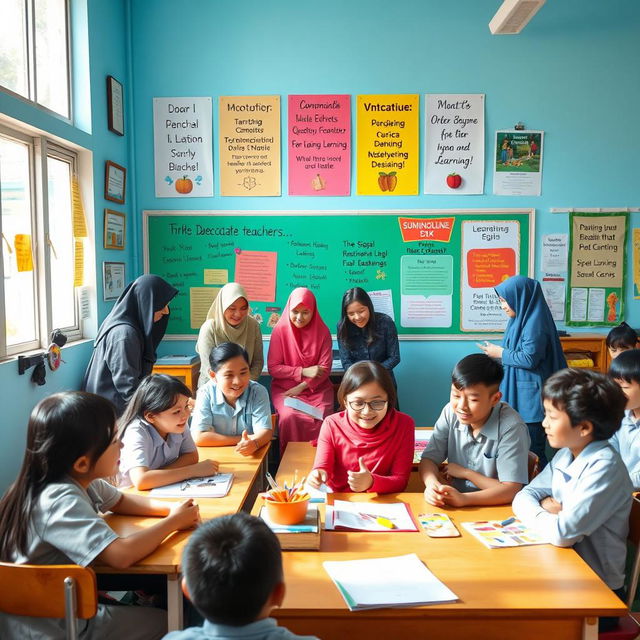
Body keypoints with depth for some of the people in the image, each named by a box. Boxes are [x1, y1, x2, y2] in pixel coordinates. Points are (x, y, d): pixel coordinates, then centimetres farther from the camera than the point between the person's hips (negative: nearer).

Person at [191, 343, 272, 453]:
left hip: (252, 456, 0)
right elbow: (199, 437, -15)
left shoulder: (259, 392, -8)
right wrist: (241, 440, -16)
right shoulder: (205, 393, -10)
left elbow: (265, 431, -15)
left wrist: (254, 443, -37)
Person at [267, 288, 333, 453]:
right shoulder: (280, 330, -5)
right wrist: (303, 372, -14)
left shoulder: (322, 331, -2)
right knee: (289, 417, -28)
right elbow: (273, 367, -5)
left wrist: (301, 387, -14)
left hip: (317, 387, 1)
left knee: (321, 418, -26)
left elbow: (325, 368, -3)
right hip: (285, 386, -1)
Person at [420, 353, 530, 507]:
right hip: (455, 506, 4)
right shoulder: (451, 412, -6)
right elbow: (429, 459, -4)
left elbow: (511, 490, -19)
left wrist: (465, 472, -20)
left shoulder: (511, 428, -19)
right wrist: (432, 484, -24)